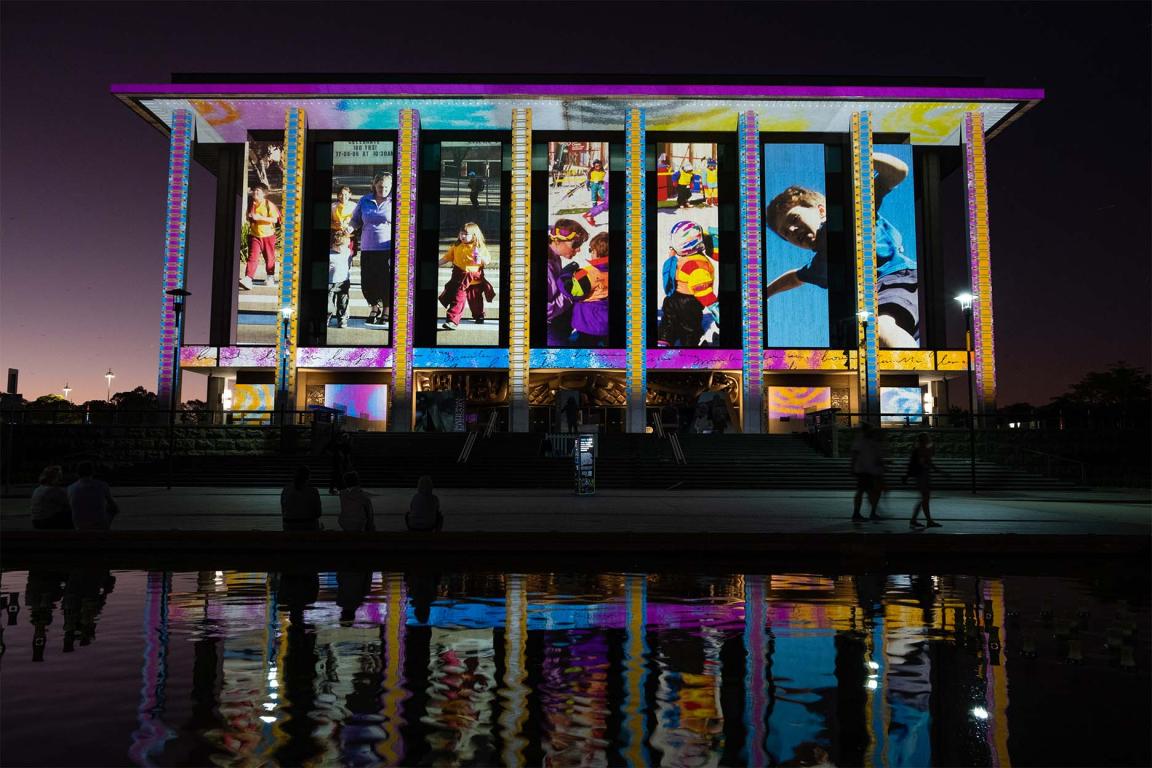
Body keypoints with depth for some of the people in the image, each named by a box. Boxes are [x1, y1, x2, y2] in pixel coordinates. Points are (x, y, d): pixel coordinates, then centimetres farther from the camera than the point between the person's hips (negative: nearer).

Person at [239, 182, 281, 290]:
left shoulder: (269, 204, -8)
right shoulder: (251, 205, 8)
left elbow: (275, 220, -15)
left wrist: (260, 217, -24)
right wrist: (250, 217, -1)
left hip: (268, 235, -3)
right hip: (254, 235, 3)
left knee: (269, 258, 12)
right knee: (252, 257, -11)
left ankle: (270, 277, 34)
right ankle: (248, 279, -22)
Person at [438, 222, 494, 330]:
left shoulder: (480, 247, -4)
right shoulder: (456, 246, 2)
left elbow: (486, 262, -6)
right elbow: (447, 257, 8)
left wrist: (480, 256, -24)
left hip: (475, 278, 0)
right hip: (460, 279, 0)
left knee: (476, 300, 17)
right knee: (458, 299, -9)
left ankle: (479, 316, 43)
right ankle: (452, 321, -11)